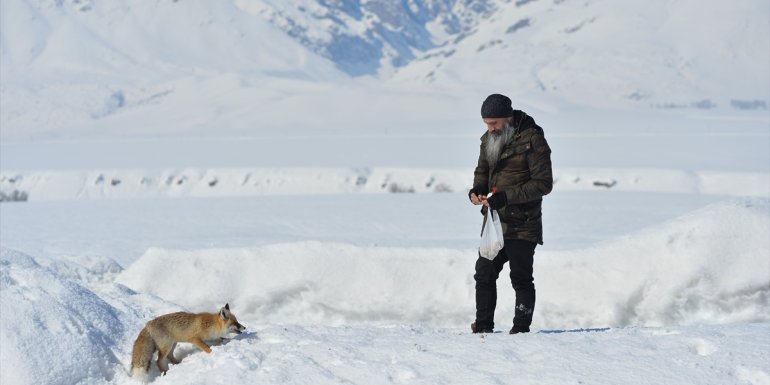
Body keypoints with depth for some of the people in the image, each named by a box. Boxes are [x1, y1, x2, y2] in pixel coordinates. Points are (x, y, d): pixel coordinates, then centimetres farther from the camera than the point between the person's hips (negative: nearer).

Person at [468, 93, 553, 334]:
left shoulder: (532, 140, -14)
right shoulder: (489, 139, 8)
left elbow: (543, 183, -16)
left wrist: (507, 196, -23)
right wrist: (476, 190, -2)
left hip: (521, 226, -7)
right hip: (495, 223, 7)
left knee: (521, 279, 0)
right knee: (484, 273, 10)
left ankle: (521, 328, 10)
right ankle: (483, 325, 21)